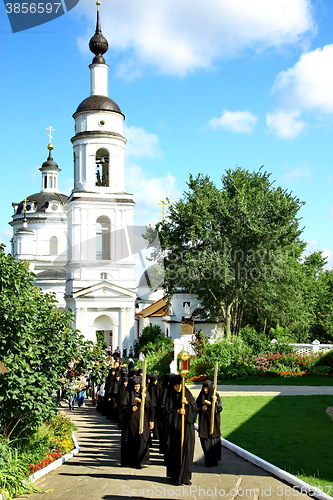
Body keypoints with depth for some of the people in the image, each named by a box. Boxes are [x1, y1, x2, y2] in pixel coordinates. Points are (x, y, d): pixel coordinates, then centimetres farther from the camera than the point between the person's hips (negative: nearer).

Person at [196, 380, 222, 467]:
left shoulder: (216, 396, -4)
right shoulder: (201, 397, 3)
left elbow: (220, 409, -8)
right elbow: (196, 409, 6)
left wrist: (216, 402, -25)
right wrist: (202, 409, -14)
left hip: (213, 421, -2)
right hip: (203, 422, 2)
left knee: (214, 441, -2)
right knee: (205, 441, 2)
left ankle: (214, 460, 9)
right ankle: (208, 461, 12)